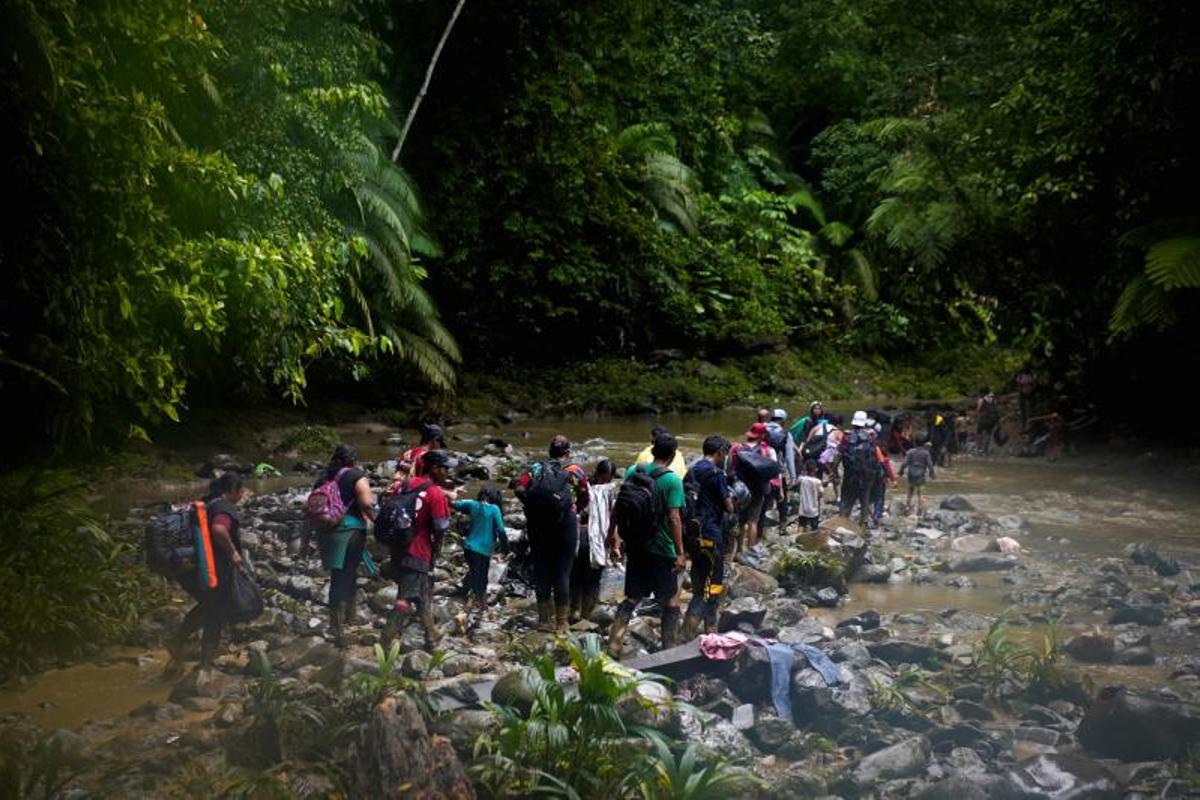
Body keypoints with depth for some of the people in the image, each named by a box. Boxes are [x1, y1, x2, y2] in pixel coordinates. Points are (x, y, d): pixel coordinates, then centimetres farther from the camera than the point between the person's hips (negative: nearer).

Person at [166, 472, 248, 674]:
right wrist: (233, 553, -23)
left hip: (190, 570, 8)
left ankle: (177, 642, 24)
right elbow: (219, 529, -37)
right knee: (216, 617, 10)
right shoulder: (226, 508, -16)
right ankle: (204, 666, 19)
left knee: (208, 607, 31)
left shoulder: (205, 504, 12)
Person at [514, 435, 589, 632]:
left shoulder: (536, 468, 4)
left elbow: (519, 487, -10)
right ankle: (561, 622, 9)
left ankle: (544, 619, 18)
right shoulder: (575, 472, 1)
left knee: (541, 569, 11)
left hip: (537, 524, 2)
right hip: (565, 524, -2)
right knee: (562, 572, 5)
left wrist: (532, 504, 2)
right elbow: (584, 500, 5)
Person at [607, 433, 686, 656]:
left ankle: (613, 646, 11)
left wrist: (613, 533, 18)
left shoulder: (633, 471, 0)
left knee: (631, 598, 16)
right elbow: (674, 519, -18)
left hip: (635, 546, 5)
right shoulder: (673, 480, -14)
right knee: (671, 602, 10)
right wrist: (680, 553, -14)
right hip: (662, 550, -5)